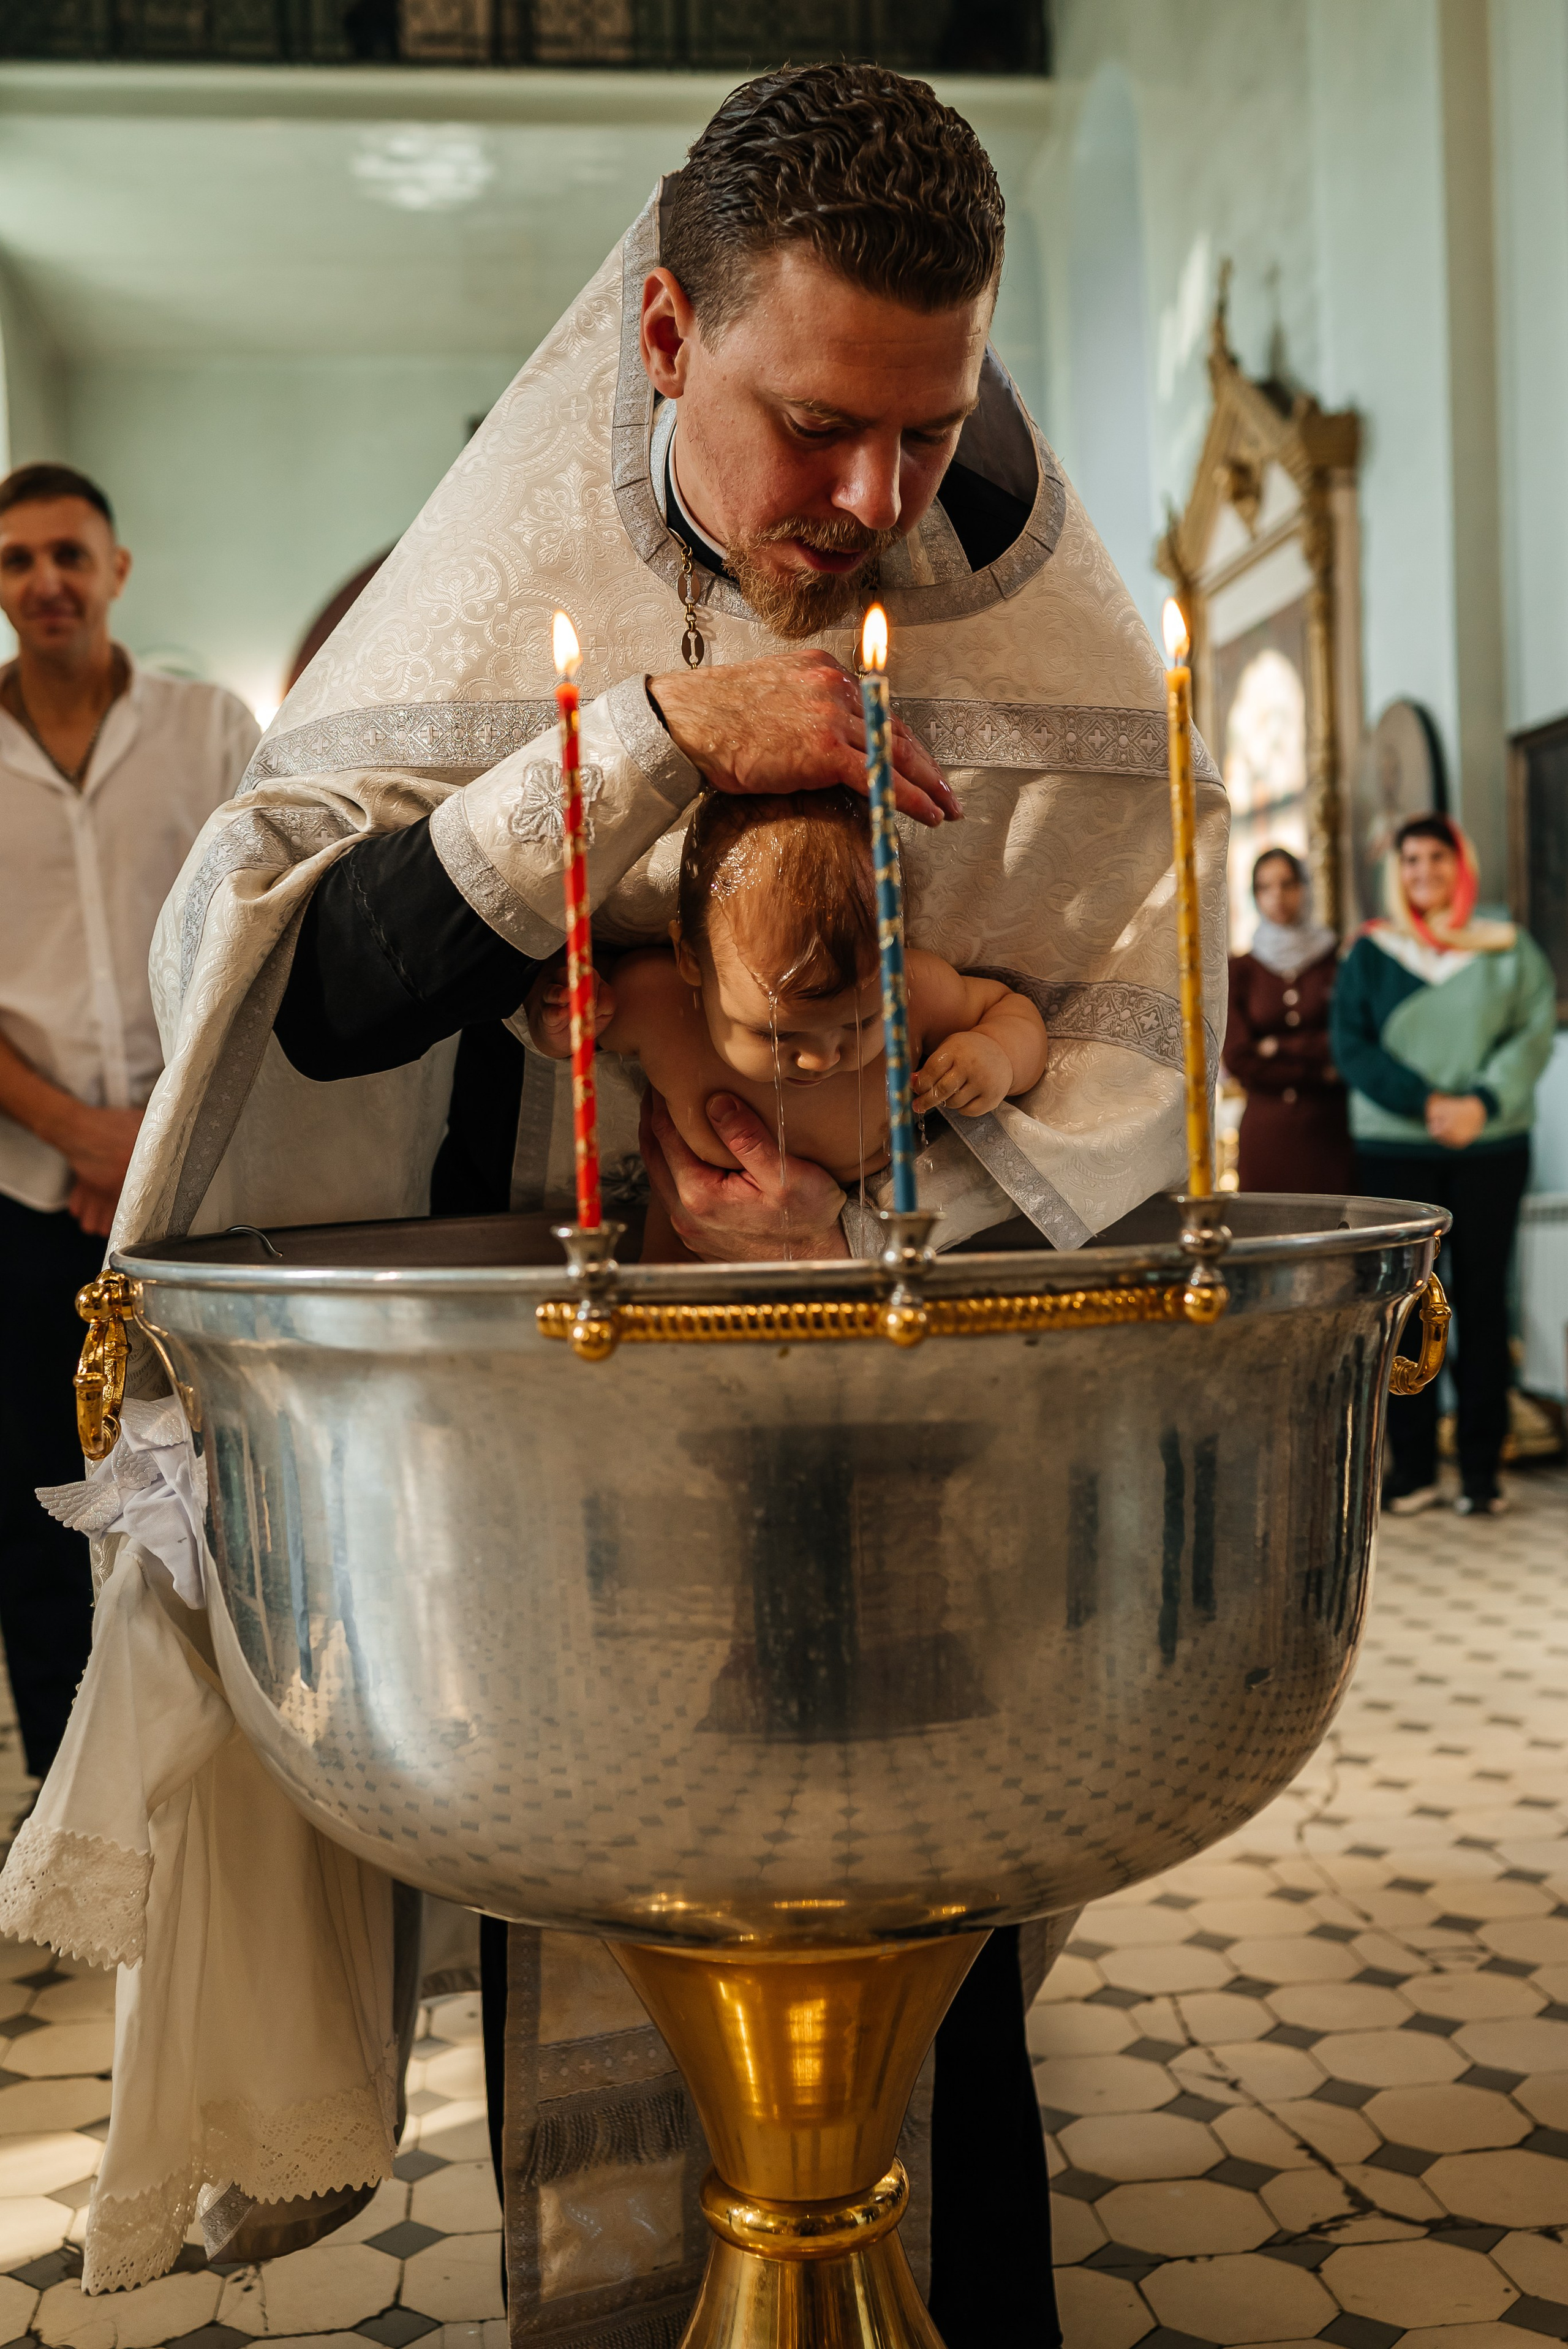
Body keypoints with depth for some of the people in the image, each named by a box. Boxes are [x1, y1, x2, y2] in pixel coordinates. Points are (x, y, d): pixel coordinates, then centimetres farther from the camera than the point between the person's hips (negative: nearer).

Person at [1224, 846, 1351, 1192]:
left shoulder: (1341, 961, 6)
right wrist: (1323, 1071, -5)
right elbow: (1238, 1060, -1)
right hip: (1266, 1134, 1)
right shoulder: (1240, 971, 8)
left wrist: (1277, 1047, -3)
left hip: (1331, 1131, -1)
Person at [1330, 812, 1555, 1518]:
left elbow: (1534, 1035, 1)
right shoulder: (1370, 954, 8)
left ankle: (1480, 1468, 5)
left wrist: (1482, 1102, -16)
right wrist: (1427, 1103, -13)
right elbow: (1352, 1046, -1)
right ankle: (1412, 1466, 6)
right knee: (1406, 1301, -1)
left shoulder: (1509, 950, 9)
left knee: (1482, 1300, 0)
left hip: (1491, 1146, 0)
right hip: (1394, 1148, 0)